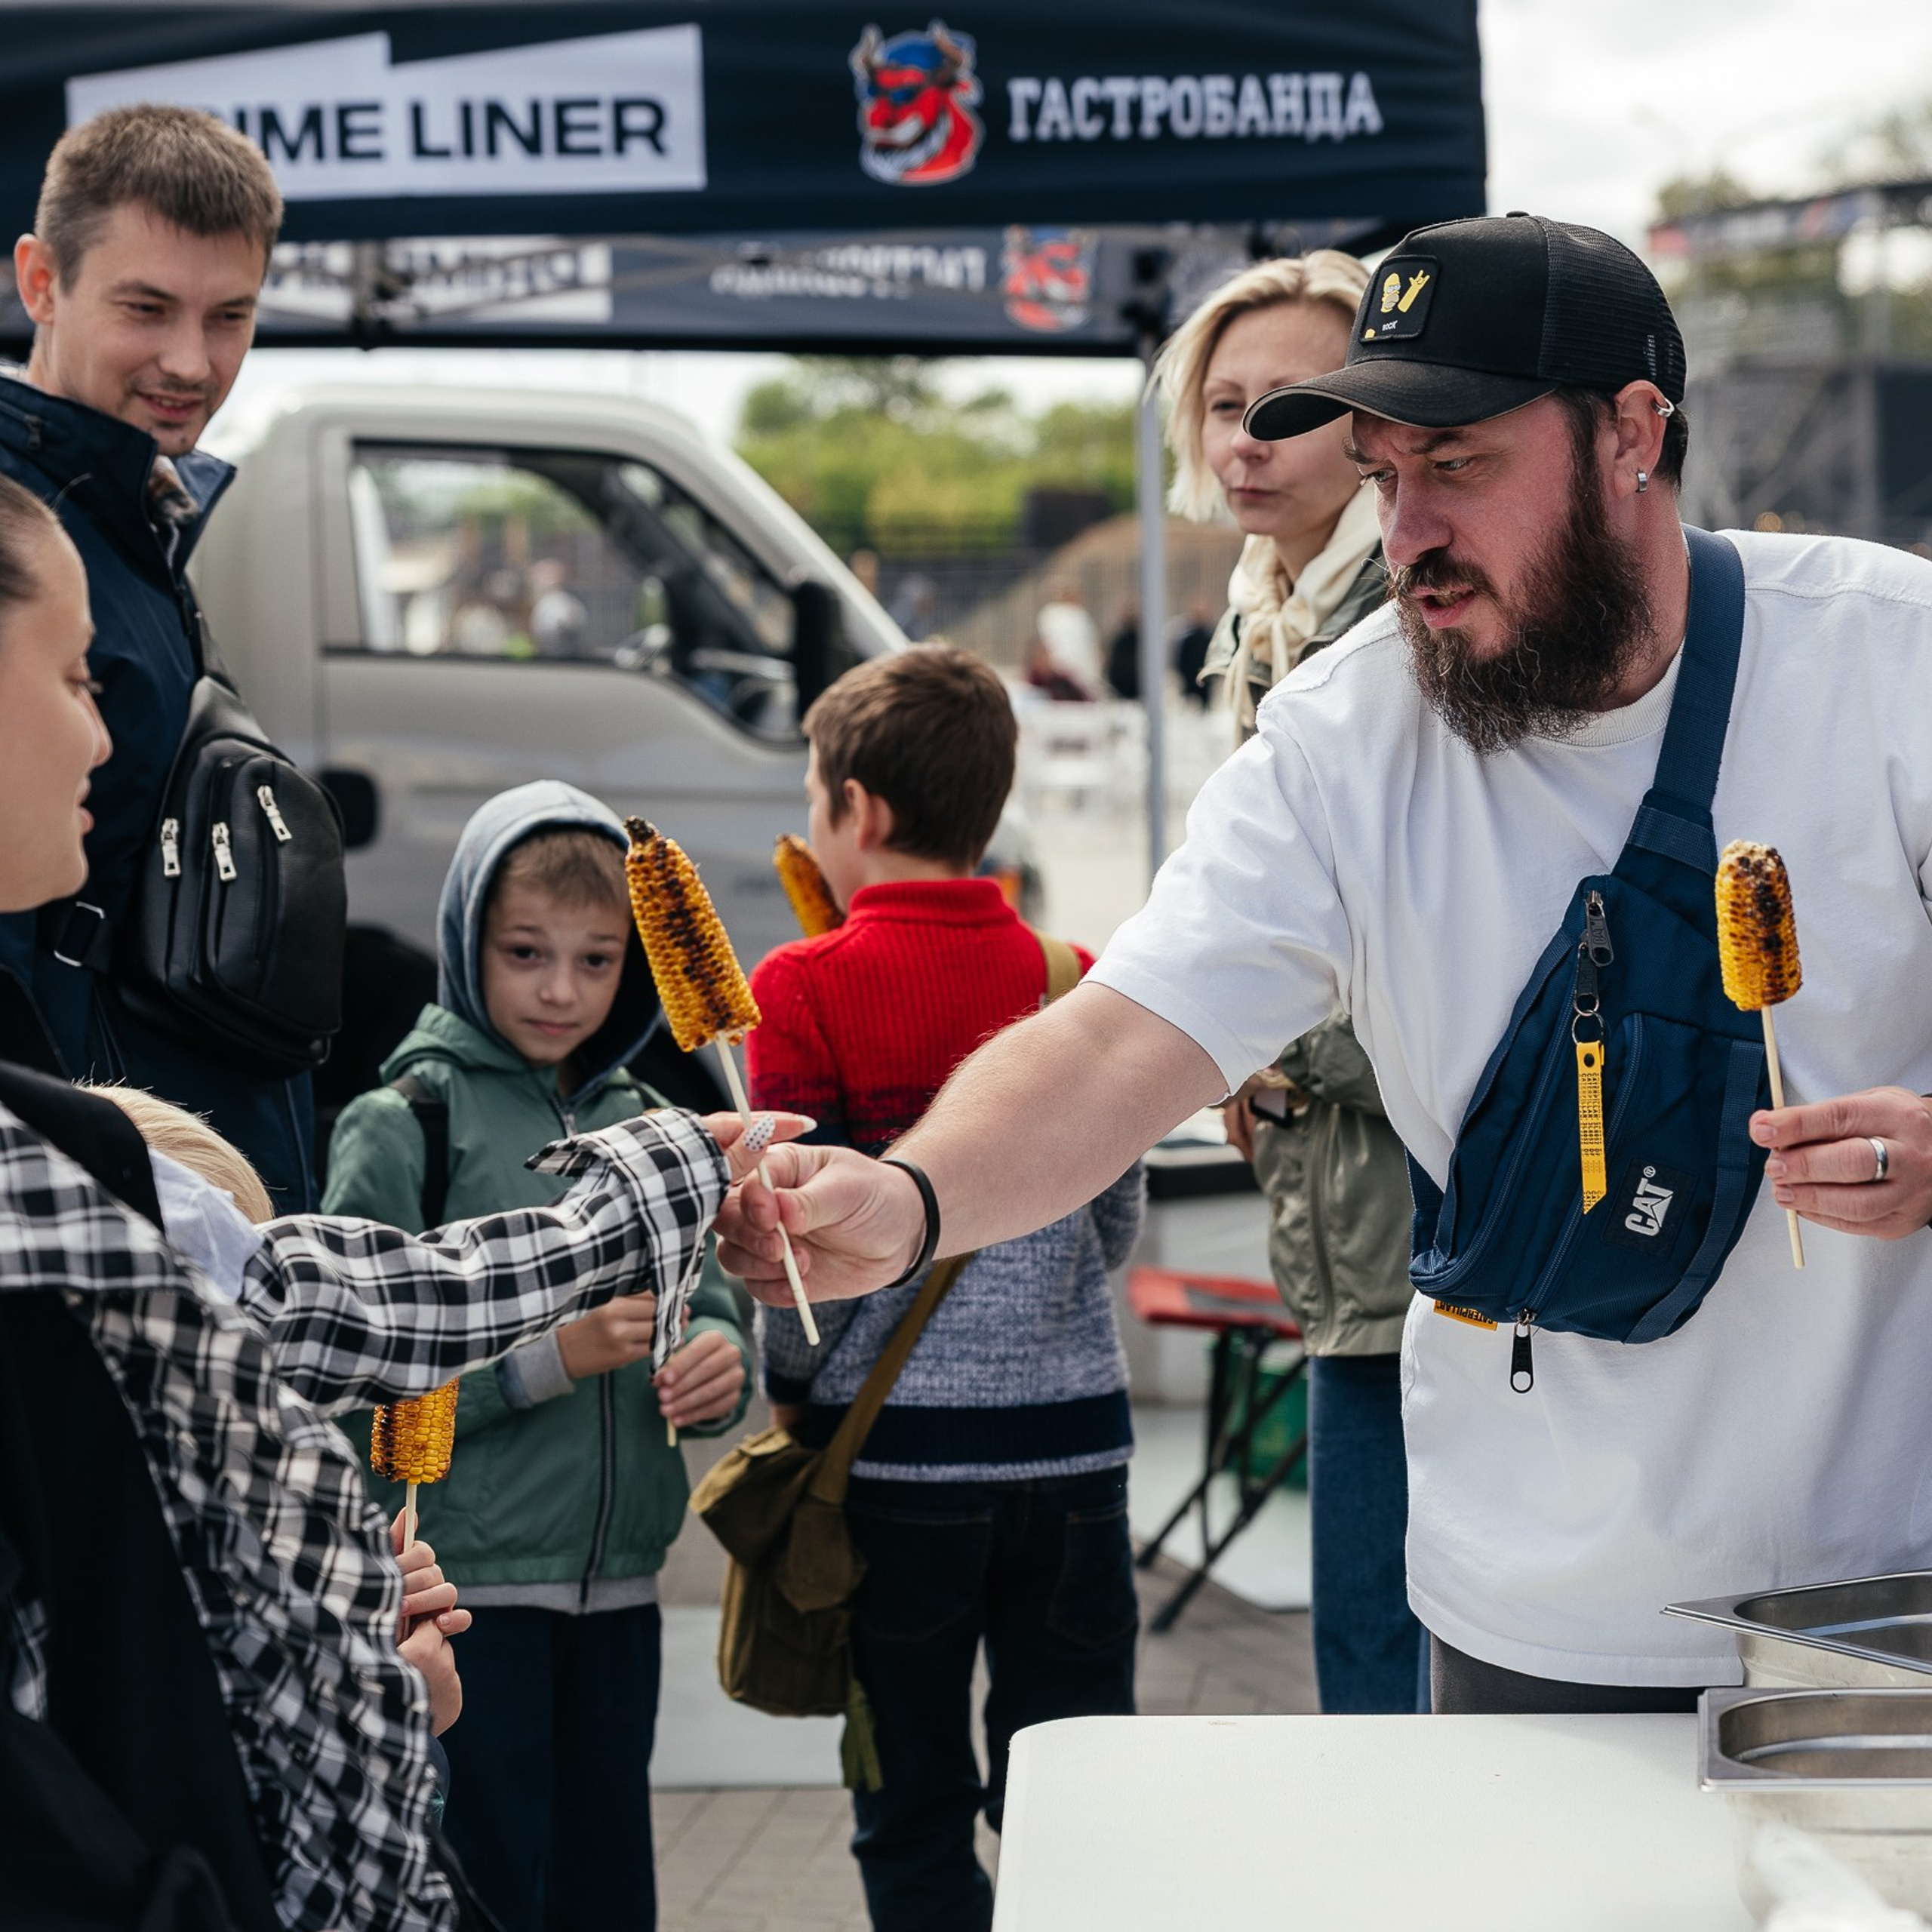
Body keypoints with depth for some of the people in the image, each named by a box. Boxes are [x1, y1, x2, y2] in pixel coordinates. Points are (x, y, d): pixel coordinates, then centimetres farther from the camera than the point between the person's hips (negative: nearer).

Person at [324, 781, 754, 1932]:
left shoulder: (646, 1127, 10)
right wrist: (546, 1357, -20)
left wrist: (722, 1367, -11)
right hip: (468, 1578, -5)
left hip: (620, 1580, 5)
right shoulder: (406, 1123, -6)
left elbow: (711, 1312, 11)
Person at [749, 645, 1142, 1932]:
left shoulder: (807, 990, -9)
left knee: (916, 1818, 9)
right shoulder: (1083, 986, 2)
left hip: (897, 1449, -3)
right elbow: (1116, 1228, 9)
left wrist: (788, 1382, 8)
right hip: (1073, 1438, 3)